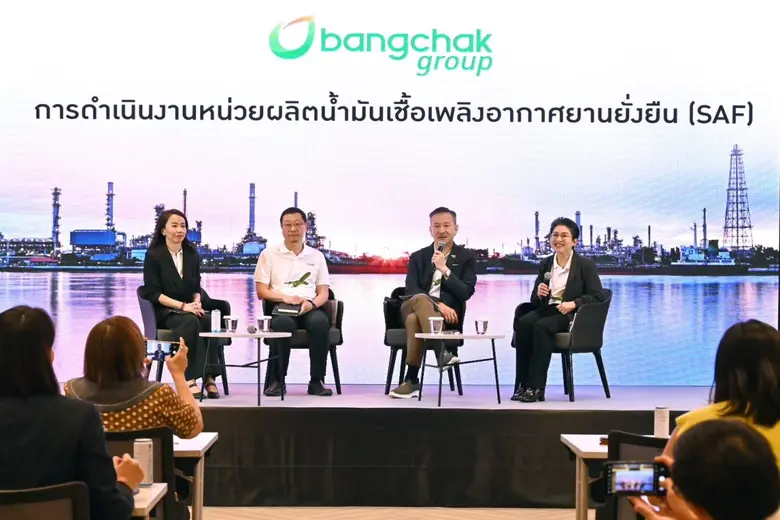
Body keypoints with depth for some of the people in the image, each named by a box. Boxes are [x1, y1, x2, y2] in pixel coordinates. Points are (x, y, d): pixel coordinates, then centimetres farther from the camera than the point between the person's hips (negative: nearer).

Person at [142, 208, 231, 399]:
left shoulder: (192, 253, 13)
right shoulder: (154, 255, -1)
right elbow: (152, 293, -7)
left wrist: (197, 303, -8)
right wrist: (182, 306, -18)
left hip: (190, 309, 4)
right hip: (163, 311, -4)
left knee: (209, 321, -31)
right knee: (190, 322, -37)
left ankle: (209, 376, -32)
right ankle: (189, 379, -38)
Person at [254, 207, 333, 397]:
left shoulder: (317, 256, 18)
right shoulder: (269, 254, 12)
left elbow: (323, 293, 12)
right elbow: (261, 291, 6)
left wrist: (311, 303, -11)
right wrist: (285, 297, -13)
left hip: (310, 308, 2)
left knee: (320, 321, -34)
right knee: (283, 323, -37)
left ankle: (316, 381, -25)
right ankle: (276, 381, -23)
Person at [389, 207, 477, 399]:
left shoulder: (467, 257, 8)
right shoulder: (418, 257, 13)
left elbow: (466, 293, -4)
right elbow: (410, 291, -2)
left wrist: (445, 270, -17)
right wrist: (438, 304, -19)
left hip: (448, 316, -2)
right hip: (413, 308, 2)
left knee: (414, 319, -35)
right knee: (420, 299, -37)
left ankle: (411, 380, -34)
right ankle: (441, 353, -42)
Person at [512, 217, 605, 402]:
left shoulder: (586, 265, 3)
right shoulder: (545, 264, 16)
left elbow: (597, 296, -6)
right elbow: (535, 301, 17)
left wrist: (574, 304, -21)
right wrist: (538, 294, -8)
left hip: (572, 315, -4)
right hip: (546, 310, 5)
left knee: (542, 326, -35)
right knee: (523, 322, -29)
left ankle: (536, 387, -33)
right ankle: (523, 385, -28)